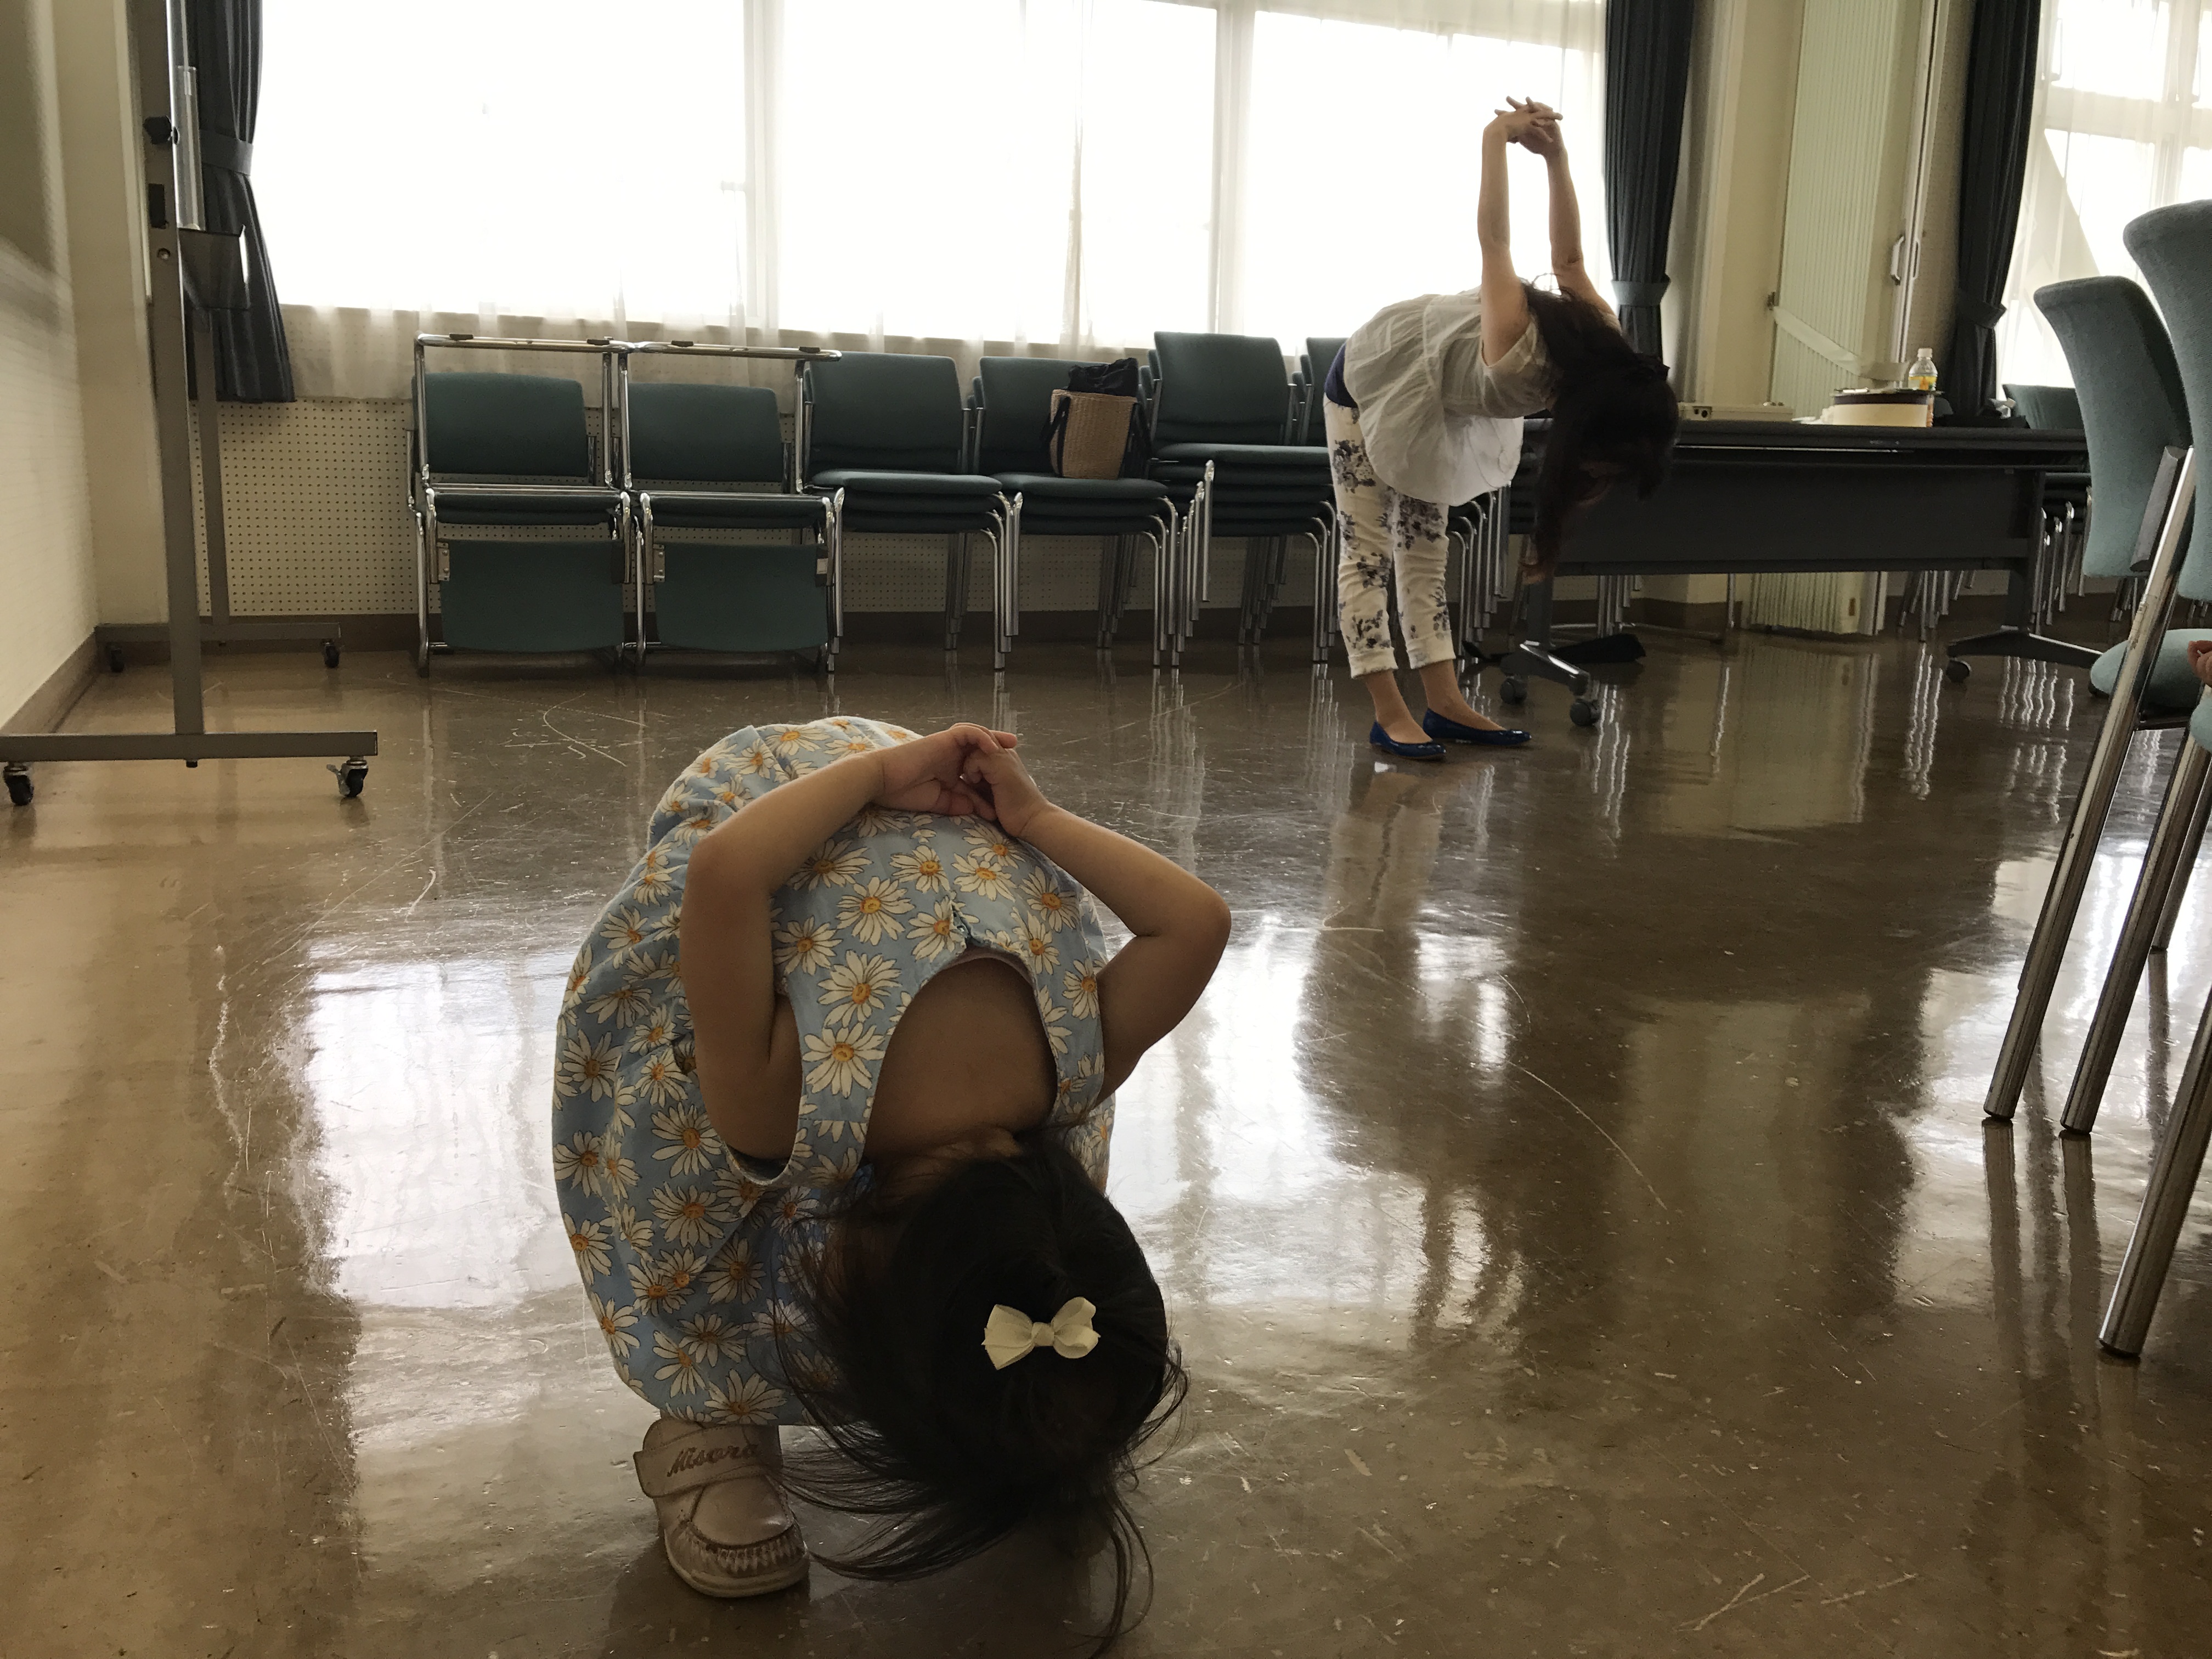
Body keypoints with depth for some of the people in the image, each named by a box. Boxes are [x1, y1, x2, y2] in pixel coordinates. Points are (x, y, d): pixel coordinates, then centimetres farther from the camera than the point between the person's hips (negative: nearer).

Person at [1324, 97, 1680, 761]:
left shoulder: (1605, 348, -19)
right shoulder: (1521, 362, -42)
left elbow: (1569, 260, -10)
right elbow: (1495, 243, -35)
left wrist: (1555, 154, -14)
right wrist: (1496, 140, -25)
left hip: (1431, 402, 8)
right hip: (1370, 377, -8)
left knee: (1424, 548, 6)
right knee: (1369, 550, -7)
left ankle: (1445, 704, 6)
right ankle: (1390, 715, -10)